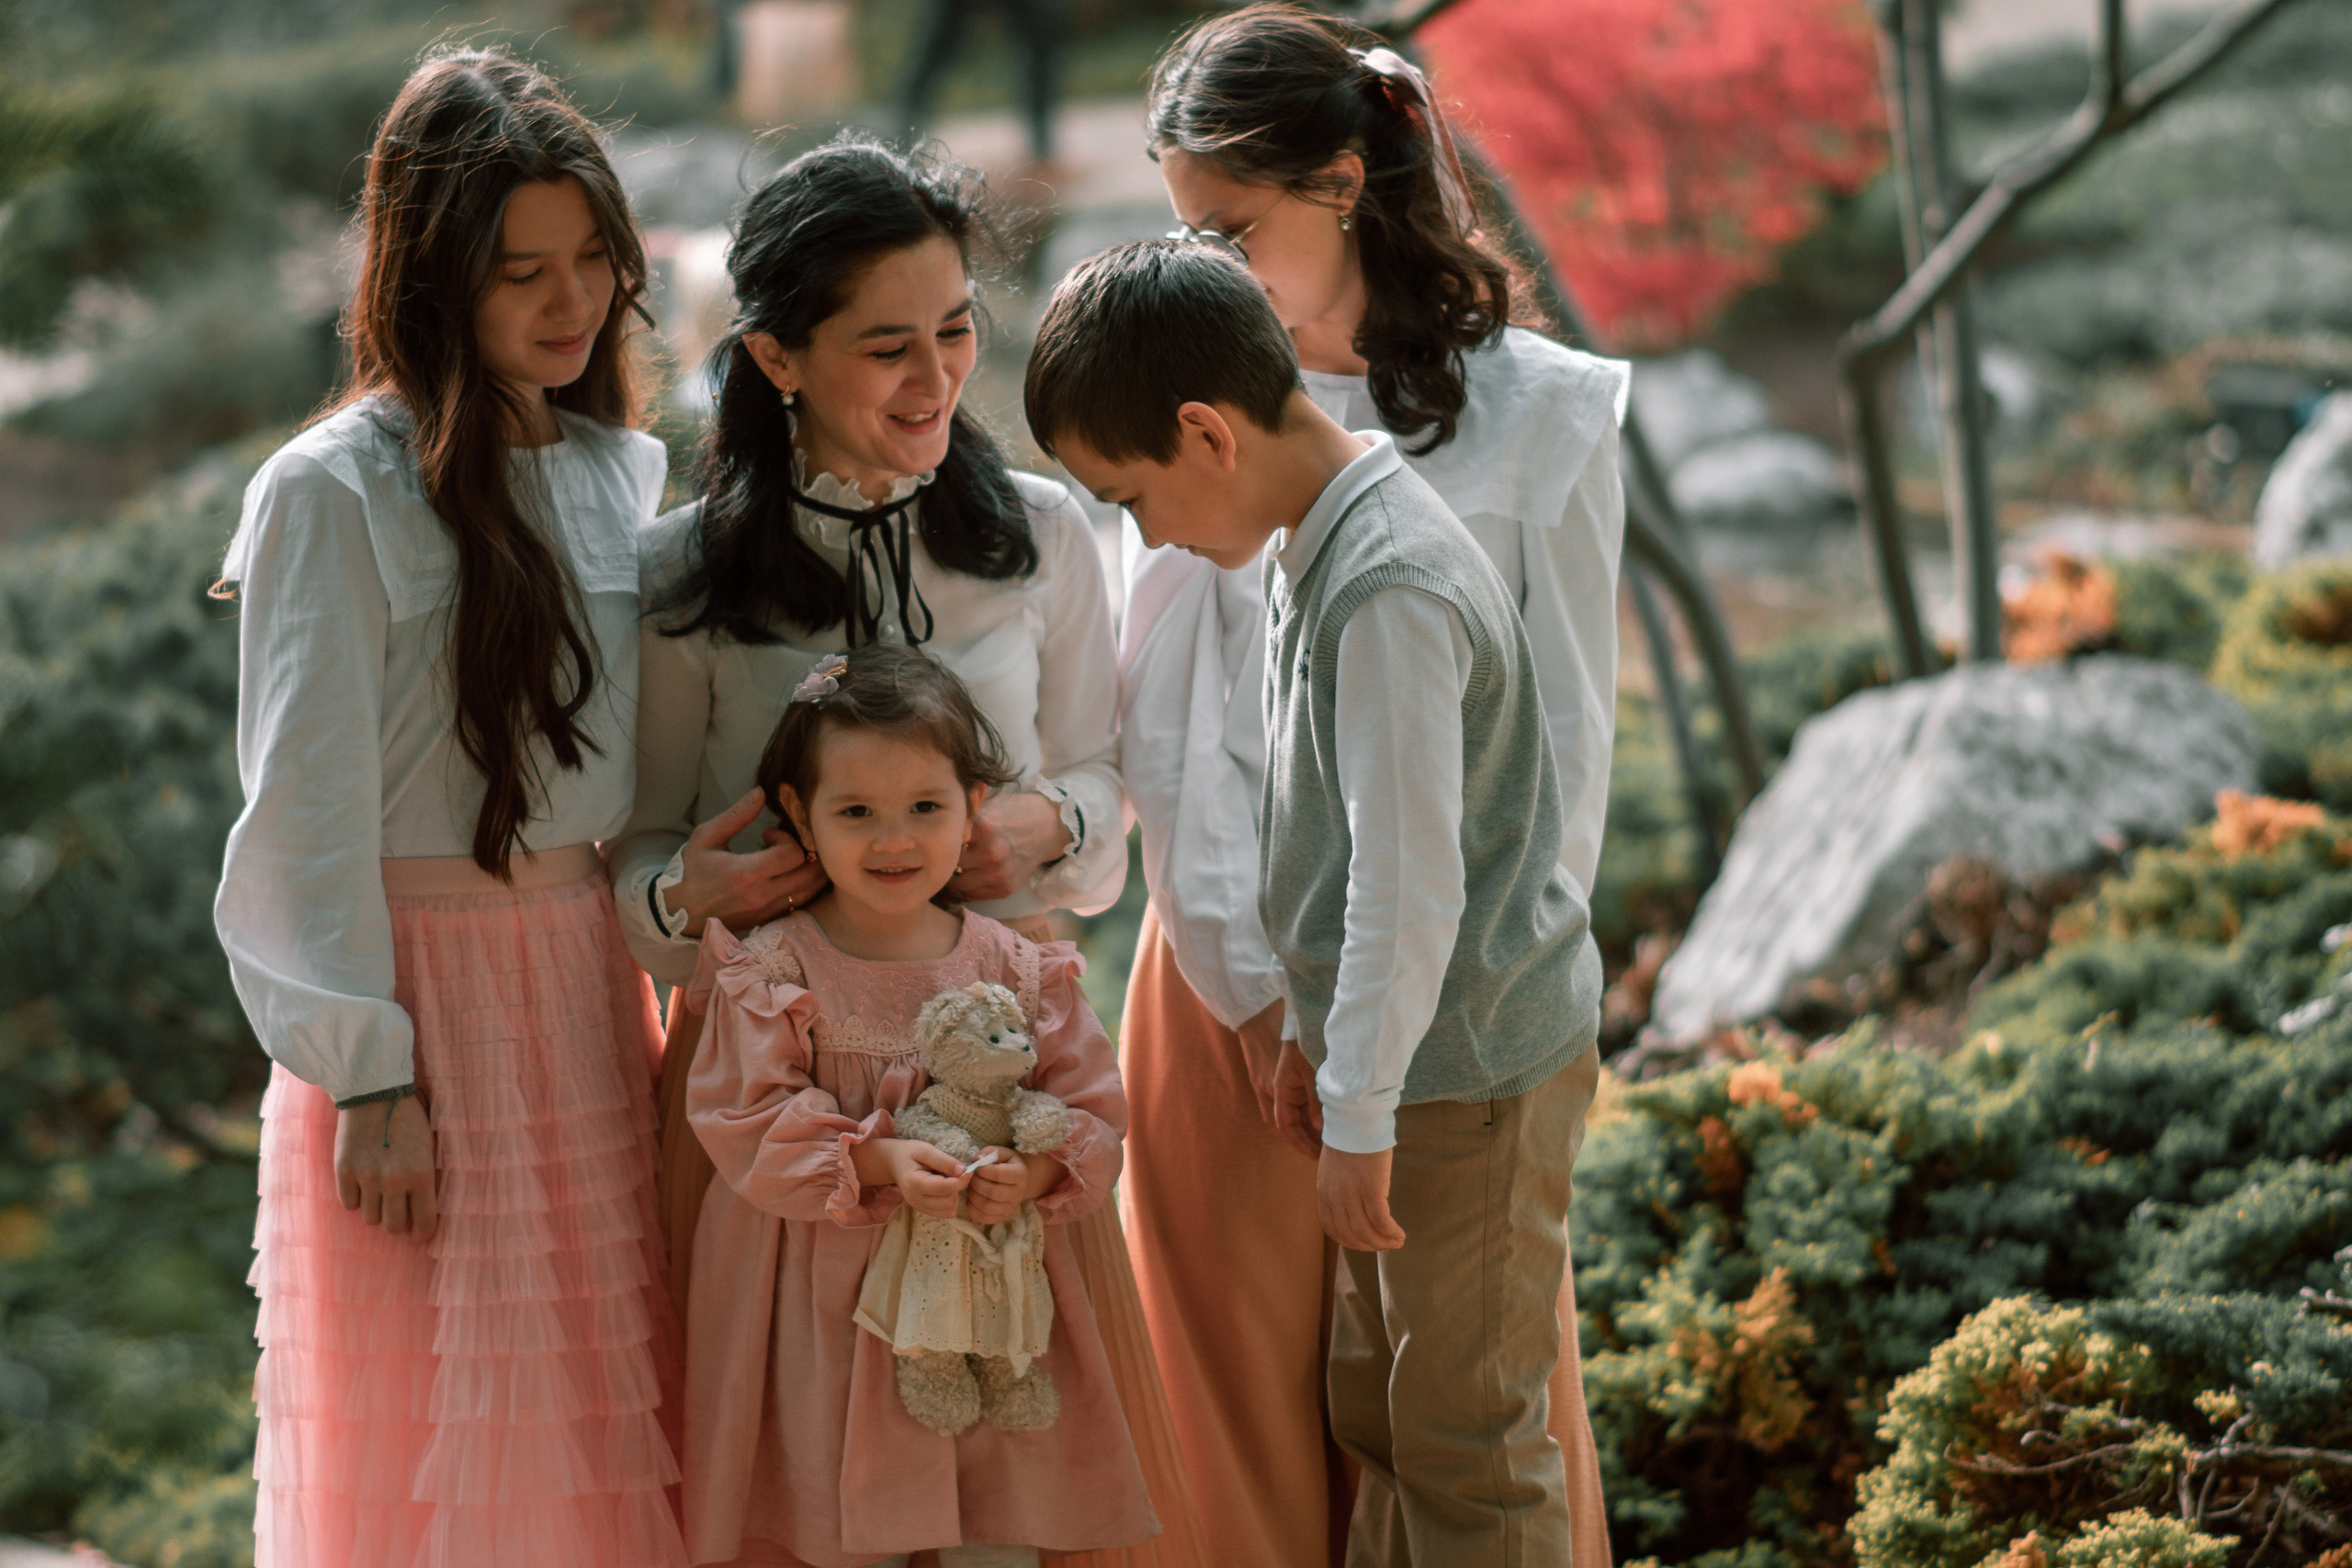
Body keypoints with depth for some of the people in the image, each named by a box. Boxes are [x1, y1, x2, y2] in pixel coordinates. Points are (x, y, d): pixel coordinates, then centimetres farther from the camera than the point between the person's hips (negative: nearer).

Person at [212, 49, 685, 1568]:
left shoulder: (628, 474, 8)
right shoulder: (334, 493, -10)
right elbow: (311, 814, -11)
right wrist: (369, 1075, -13)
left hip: (595, 993, 6)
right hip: (417, 990, -5)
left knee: (606, 1440, 9)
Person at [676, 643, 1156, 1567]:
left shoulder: (1017, 971, 2)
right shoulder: (771, 972, -5)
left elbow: (1091, 1112, 4)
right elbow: (748, 1120, -11)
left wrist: (1033, 1173, -17)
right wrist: (875, 1162, -23)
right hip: (828, 1309, -2)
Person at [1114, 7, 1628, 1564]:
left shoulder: (1535, 413, -3)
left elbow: (1565, 735, -2)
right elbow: (1172, 732, -1)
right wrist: (1263, 995, -8)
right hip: (1237, 976, 2)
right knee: (1250, 1392, 5)